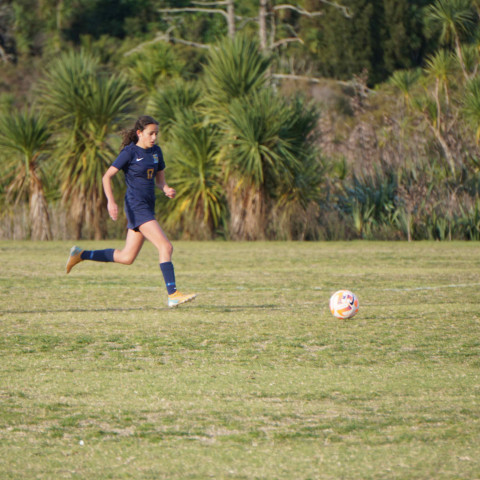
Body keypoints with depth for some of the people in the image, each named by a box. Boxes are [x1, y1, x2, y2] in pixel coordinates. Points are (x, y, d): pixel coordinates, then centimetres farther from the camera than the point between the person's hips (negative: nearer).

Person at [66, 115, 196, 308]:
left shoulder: (156, 151, 11)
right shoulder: (130, 152, -9)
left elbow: (159, 180, 18)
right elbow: (106, 177, -9)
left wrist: (167, 189, -5)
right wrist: (111, 201, -21)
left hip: (148, 207, 8)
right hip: (136, 207, -8)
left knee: (126, 257, 13)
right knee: (166, 247, -18)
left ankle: (81, 254, 25)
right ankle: (173, 294, -19)